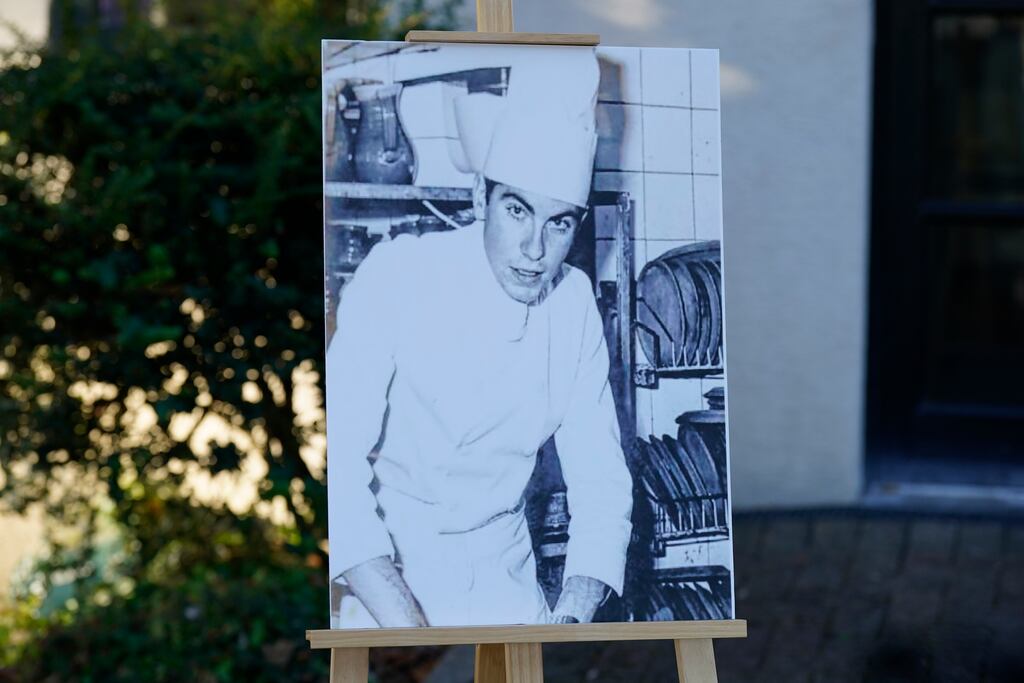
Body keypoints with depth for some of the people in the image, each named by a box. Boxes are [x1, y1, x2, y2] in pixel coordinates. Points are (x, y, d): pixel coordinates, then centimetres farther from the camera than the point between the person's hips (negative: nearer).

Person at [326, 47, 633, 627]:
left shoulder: (575, 304, -1)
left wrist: (573, 618, -19)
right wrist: (407, 627, -31)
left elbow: (602, 482, -1)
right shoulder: (398, 275, -14)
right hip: (390, 573, -4)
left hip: (507, 579, 4)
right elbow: (336, 458, -22)